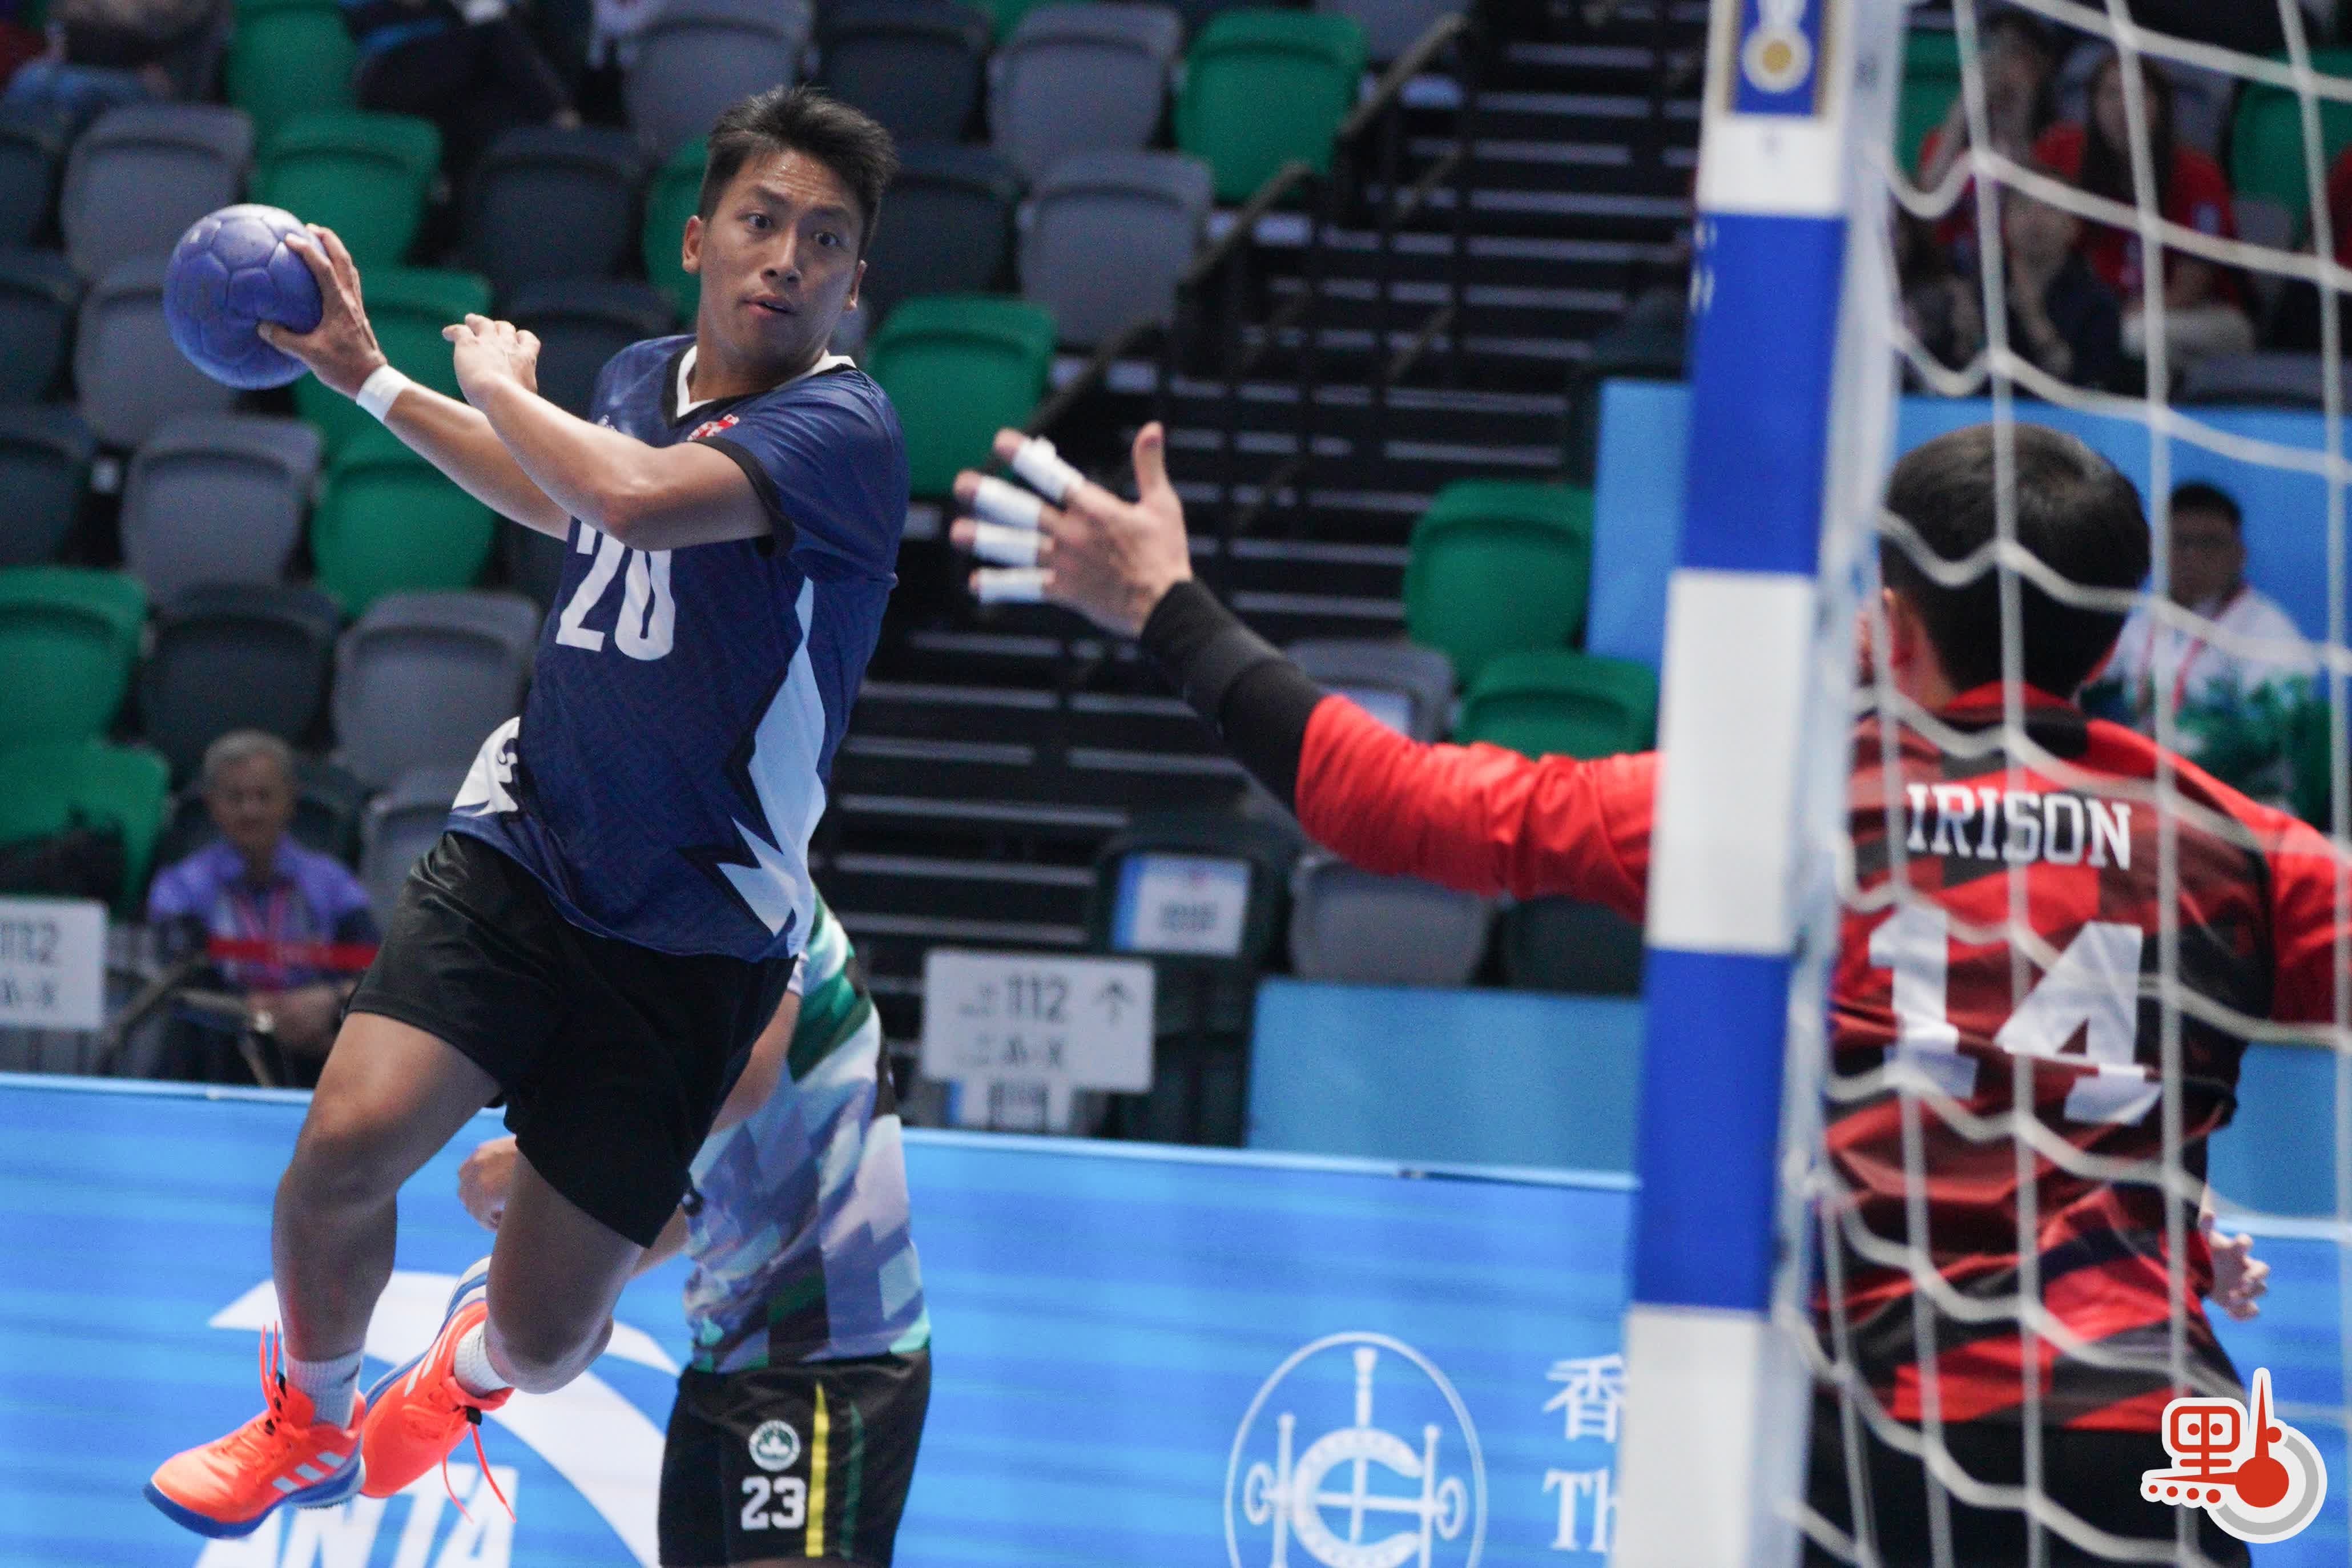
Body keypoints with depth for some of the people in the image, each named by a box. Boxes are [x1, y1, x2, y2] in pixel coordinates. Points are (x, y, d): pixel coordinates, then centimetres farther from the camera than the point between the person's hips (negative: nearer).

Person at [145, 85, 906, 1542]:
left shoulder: (845, 430, -16)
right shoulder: (642, 377, 6)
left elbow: (638, 496, -34)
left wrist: (503, 383, -14)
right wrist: (368, 374, 33)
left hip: (694, 932, -4)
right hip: (519, 849, 4)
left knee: (545, 1338, -1)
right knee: (349, 1140, -21)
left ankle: (468, 1367, 40)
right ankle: (309, 1421, 11)